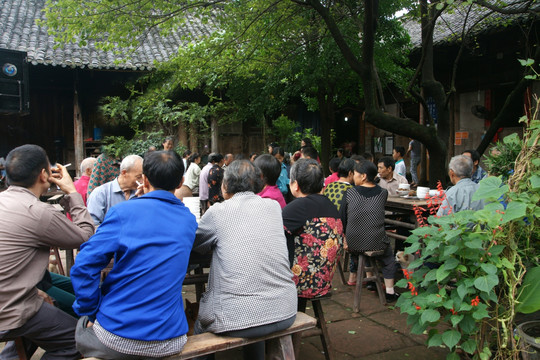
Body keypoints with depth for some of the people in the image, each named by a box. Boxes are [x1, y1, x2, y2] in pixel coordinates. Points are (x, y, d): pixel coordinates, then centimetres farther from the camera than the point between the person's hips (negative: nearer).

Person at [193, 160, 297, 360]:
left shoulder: (218, 212, -8)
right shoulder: (273, 206, 3)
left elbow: (195, 244, 8)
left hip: (237, 320, -4)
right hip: (285, 314, 5)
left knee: (201, 327, 26)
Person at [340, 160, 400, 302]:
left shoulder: (350, 192, -8)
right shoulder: (383, 193, -4)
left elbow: (342, 218, -3)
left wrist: (345, 238, 10)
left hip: (353, 244, 1)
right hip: (376, 242, 0)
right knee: (388, 256, 28)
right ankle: (390, 292, 28)